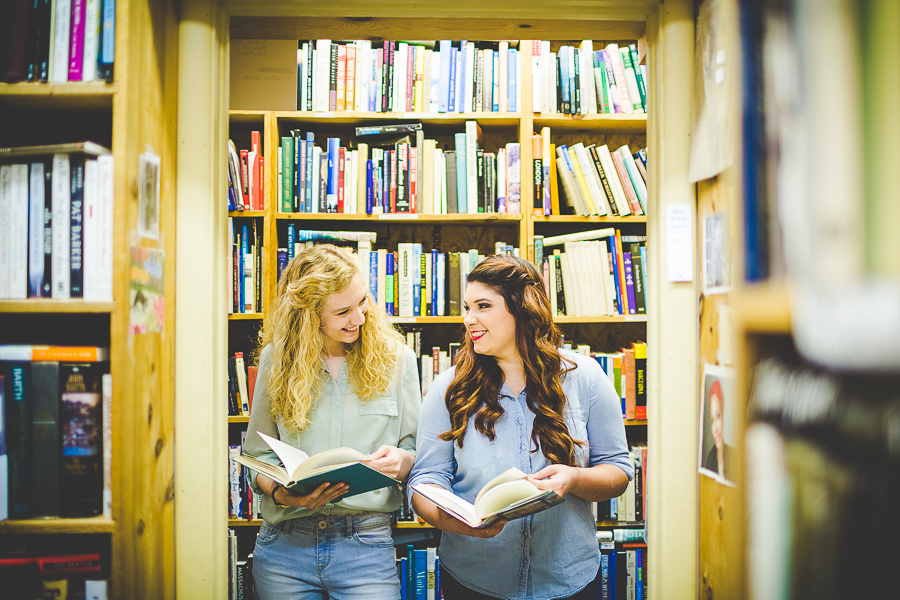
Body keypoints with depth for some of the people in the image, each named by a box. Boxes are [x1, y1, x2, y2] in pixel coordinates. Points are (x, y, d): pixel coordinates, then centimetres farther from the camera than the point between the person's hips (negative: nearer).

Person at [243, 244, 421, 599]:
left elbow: (418, 447, 5)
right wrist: (280, 493, -14)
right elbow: (258, 453, 5)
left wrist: (402, 460, -18)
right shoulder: (277, 358, 2)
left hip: (367, 546, -1)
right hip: (284, 544, 1)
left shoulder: (396, 358, 1)